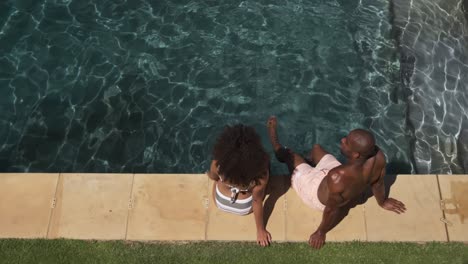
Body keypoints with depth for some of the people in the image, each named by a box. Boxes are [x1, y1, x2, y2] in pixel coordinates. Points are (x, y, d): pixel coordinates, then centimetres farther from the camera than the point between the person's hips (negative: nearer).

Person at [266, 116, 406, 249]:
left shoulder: (337, 178, -48)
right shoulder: (378, 155, -31)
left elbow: (332, 209, -29)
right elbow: (378, 183, -10)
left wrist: (321, 232, -8)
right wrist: (382, 202, 13)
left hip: (321, 198, -5)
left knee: (288, 154, 16)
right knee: (316, 147, 28)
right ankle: (312, 165, 64)